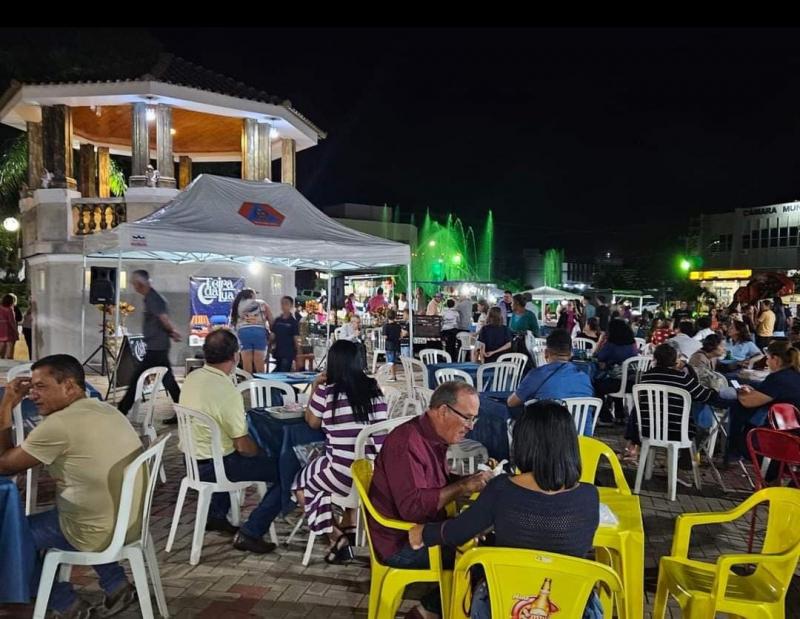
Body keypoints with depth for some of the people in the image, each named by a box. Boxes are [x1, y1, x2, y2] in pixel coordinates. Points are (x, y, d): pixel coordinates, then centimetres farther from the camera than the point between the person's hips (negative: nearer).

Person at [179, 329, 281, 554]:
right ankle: (249, 533, -3)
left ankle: (216, 515, 35)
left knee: (234, 457, 36)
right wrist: (263, 453, 0)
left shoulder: (192, 378, -1)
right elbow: (243, 446, -21)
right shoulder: (227, 391, -26)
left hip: (192, 459, 9)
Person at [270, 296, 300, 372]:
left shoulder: (293, 322, -4)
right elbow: (272, 336, 12)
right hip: (278, 352, 5)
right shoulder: (277, 320, 9)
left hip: (288, 353, -5)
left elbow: (296, 339, -4)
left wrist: (298, 354, -7)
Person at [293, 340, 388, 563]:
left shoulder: (326, 392, -7)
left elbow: (312, 422, 11)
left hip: (343, 473, -5)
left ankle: (337, 538, 16)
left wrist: (314, 389, 20)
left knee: (302, 482, 24)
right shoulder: (374, 389, 4)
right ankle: (350, 528, 30)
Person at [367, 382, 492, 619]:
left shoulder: (434, 437, 6)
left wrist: (473, 479, -2)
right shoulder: (406, 442, -24)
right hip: (400, 543, -9)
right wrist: (463, 487, -25)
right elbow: (413, 507, -31)